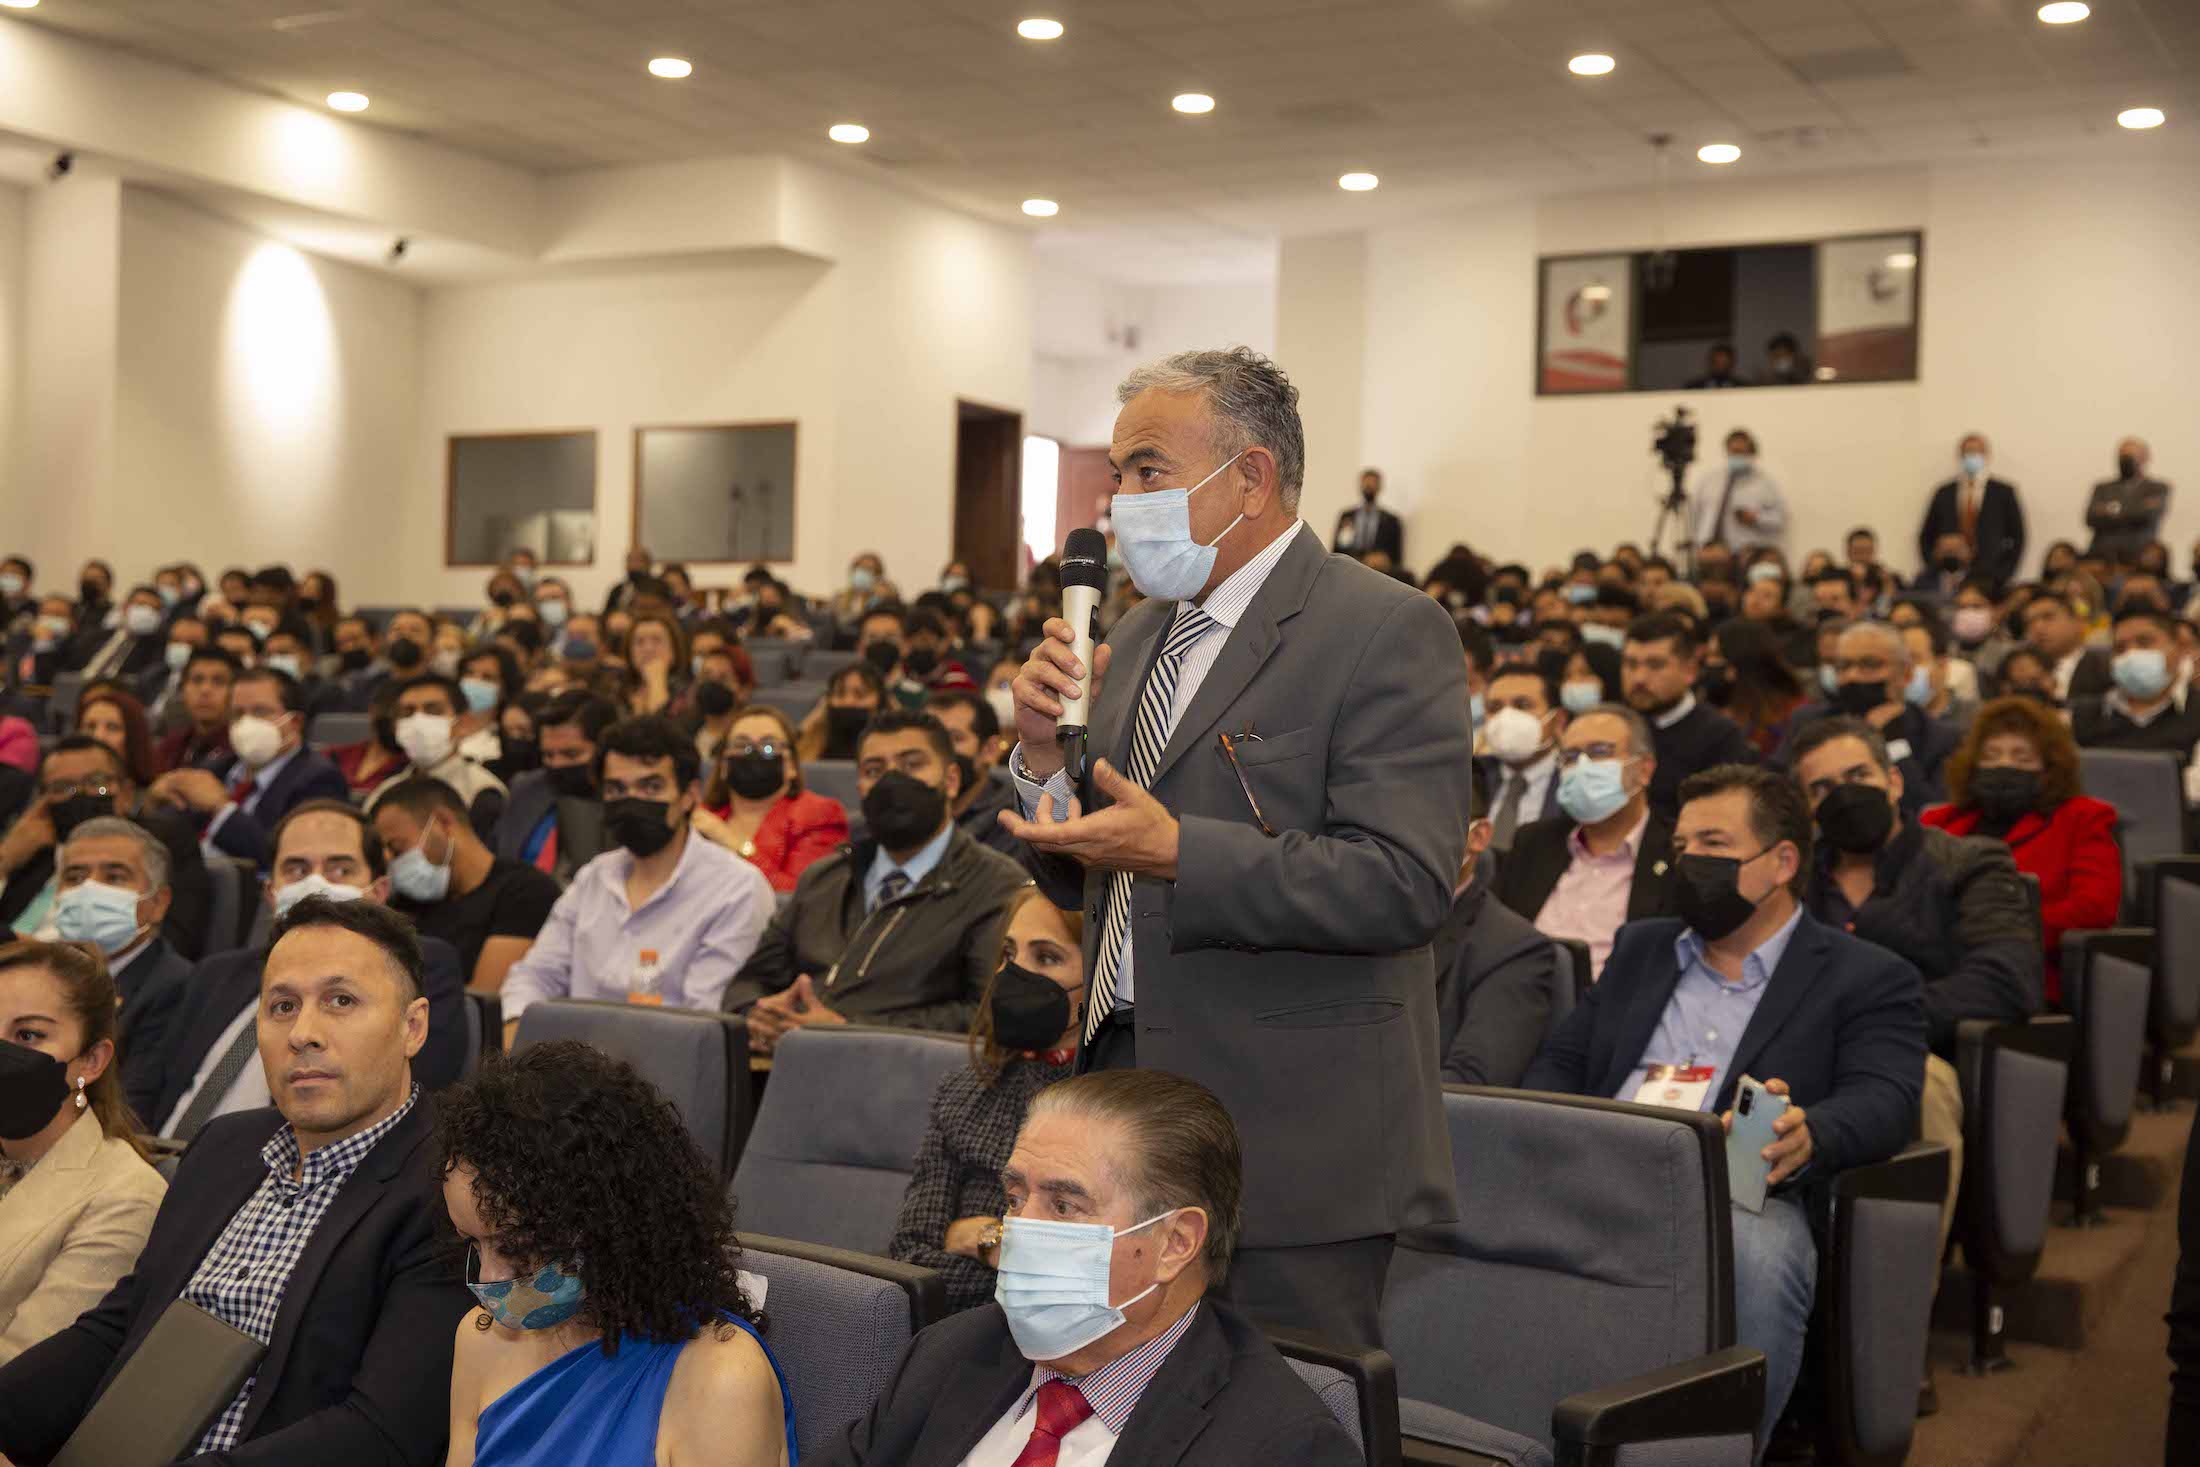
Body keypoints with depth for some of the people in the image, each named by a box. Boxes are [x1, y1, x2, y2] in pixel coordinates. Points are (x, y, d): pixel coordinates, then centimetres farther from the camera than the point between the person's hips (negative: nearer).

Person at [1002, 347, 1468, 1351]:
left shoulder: (1387, 630, -10)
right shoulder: (1143, 631, 14)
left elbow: (1406, 882, -21)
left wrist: (1178, 852, -25)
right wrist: (1043, 752, -2)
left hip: (1291, 1143, -7)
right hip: (1128, 1087, 7)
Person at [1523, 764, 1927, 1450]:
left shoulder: (1869, 978, 13)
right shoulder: (1642, 948, 29)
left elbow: (1882, 1102, -3)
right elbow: (1561, 1062, 25)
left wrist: (1806, 1136, -27)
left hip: (1747, 1195, -3)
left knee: (1758, 1256, -39)